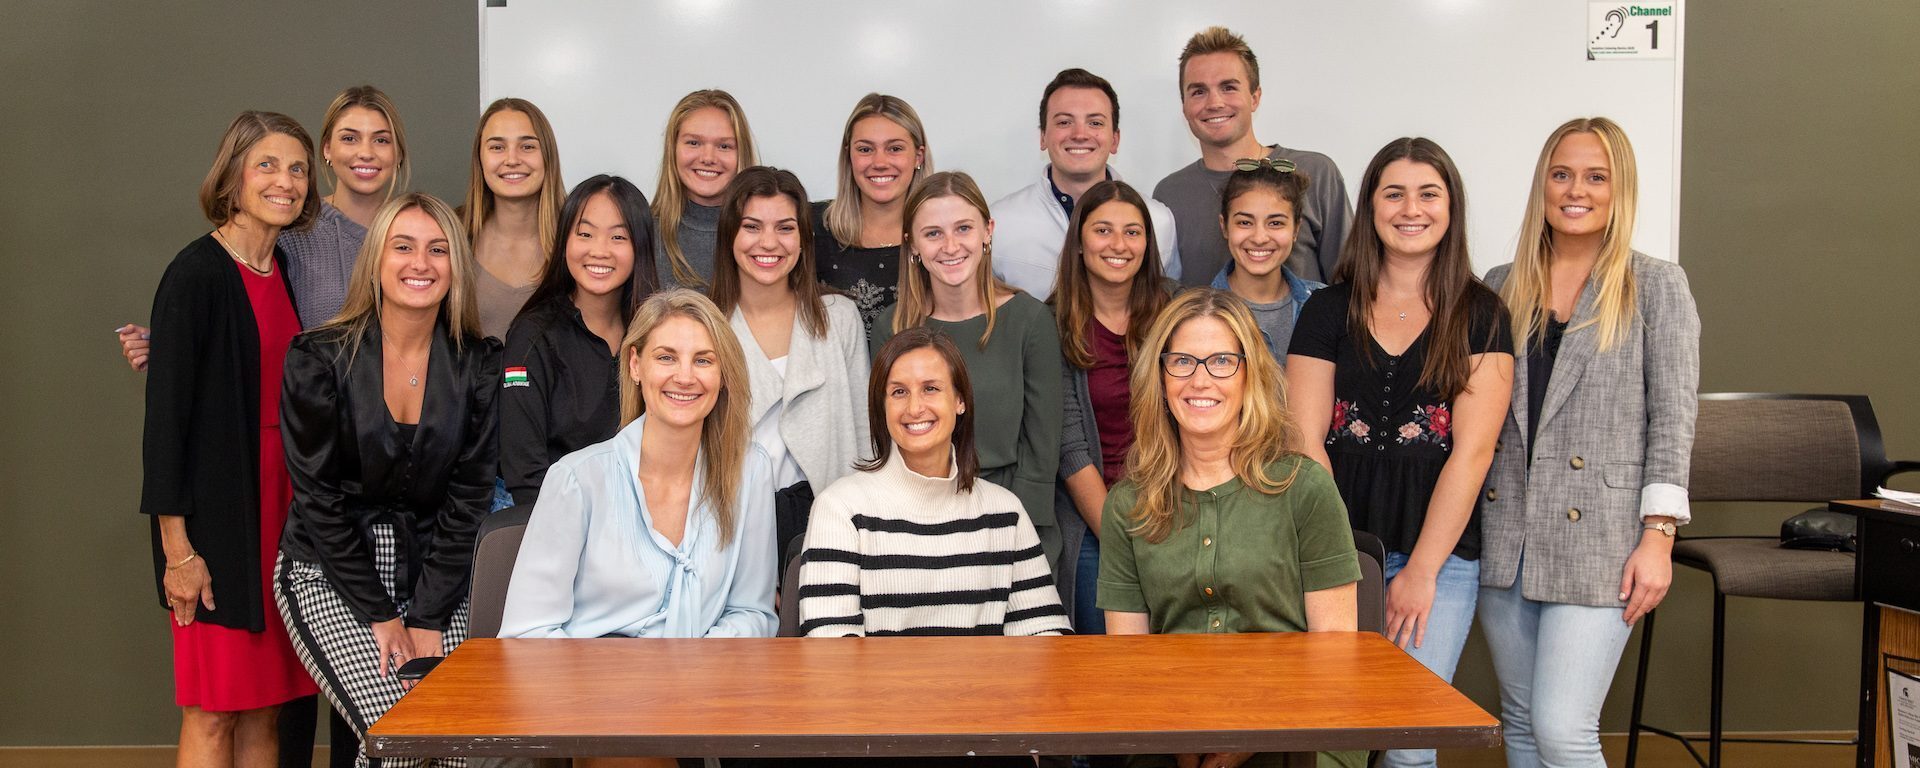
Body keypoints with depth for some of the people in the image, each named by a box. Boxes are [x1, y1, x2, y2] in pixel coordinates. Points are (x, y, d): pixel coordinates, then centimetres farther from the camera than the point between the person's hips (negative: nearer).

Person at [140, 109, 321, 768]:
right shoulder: (197, 273, -10)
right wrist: (177, 547, -16)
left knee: (265, 705, 9)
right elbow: (166, 411, -13)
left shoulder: (287, 270, 12)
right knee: (214, 710, -1)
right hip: (216, 509, -7)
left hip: (281, 500, 7)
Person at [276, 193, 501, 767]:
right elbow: (318, 495, -9)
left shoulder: (477, 365, -2)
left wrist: (428, 618, -8)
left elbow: (467, 497, -2)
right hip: (328, 574, -2)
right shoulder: (320, 359, -9)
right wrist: (379, 615, -11)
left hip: (430, 574, 3)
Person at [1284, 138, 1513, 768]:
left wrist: (1421, 571, -10)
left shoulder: (1480, 315, 3)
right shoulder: (1330, 310, 7)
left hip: (1439, 555, -1)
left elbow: (1472, 450, -4)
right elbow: (1306, 441, 0)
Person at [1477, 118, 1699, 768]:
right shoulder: (1502, 288, 12)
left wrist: (1657, 537, -10)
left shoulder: (1657, 287, 2)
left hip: (1597, 538, -4)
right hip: (1503, 535, 4)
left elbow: (1672, 419, -3)